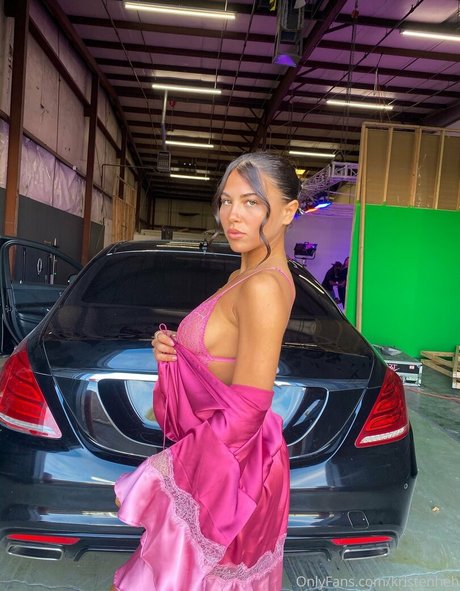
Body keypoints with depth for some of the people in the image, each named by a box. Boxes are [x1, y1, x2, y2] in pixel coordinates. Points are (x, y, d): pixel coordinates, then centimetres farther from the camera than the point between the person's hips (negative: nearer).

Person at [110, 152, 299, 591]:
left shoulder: (264, 287, -25)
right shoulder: (241, 277, 5)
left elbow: (243, 415, -24)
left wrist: (160, 471, -14)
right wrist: (174, 353, -4)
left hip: (222, 468, -8)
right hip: (207, 454, 9)